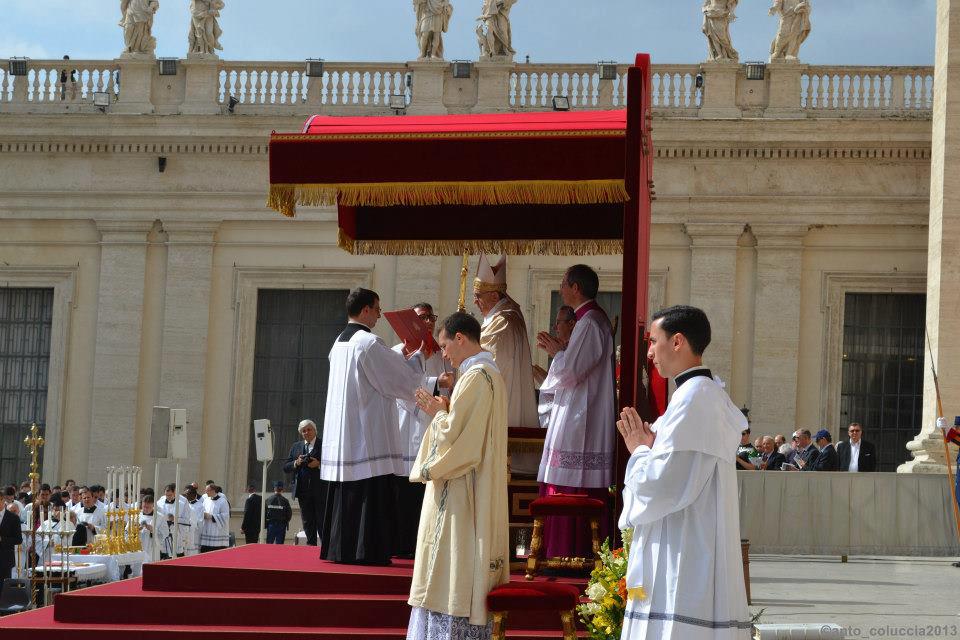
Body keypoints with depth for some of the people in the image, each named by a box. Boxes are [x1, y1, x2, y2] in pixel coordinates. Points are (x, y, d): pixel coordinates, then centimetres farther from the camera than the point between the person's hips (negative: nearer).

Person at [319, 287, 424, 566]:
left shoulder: (339, 343, 14)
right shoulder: (370, 343, -14)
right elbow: (403, 380, -10)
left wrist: (402, 356, 24)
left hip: (340, 436, 9)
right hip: (369, 436, -9)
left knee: (344, 496, 11)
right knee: (370, 494, -5)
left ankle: (337, 549, 14)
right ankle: (367, 550, -6)